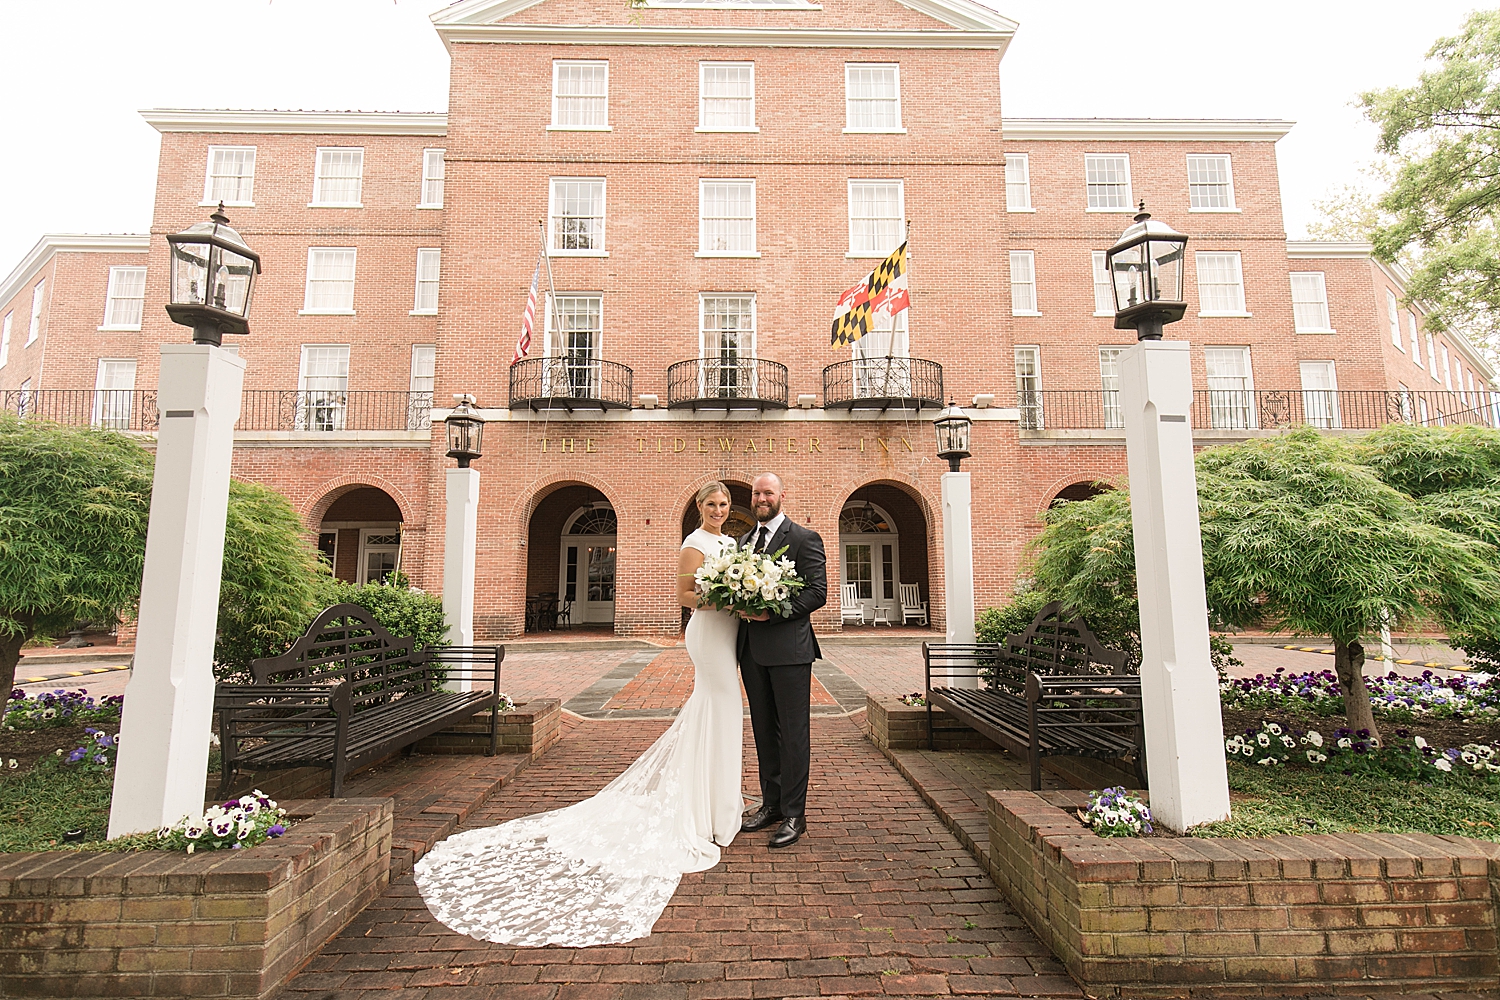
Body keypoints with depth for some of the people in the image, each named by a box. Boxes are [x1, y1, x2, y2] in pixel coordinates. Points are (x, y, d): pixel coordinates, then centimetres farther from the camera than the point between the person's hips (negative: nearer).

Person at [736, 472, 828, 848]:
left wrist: (770, 613, -19)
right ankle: (771, 804, 30)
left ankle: (794, 815, 15)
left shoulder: (805, 539, -5)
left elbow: (817, 592, -12)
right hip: (752, 650, 7)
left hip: (789, 648, -6)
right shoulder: (743, 541, 16)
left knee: (793, 733, 3)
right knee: (764, 731, 16)